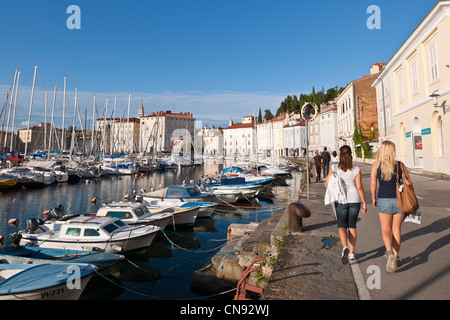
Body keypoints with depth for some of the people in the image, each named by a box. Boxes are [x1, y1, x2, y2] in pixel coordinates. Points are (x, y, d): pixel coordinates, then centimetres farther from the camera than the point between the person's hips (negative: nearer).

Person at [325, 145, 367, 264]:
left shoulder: (335, 168, -7)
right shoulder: (356, 169, -5)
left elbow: (328, 181, -2)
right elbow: (360, 187, -7)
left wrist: (327, 177, 20)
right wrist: (364, 203, -1)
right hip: (354, 200, 1)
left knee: (341, 226, 7)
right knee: (352, 226, 14)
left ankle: (345, 247, -18)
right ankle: (351, 253, 21)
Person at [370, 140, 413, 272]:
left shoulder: (376, 165, -5)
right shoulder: (400, 165, -1)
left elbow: (373, 184, -8)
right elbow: (409, 183, 1)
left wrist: (374, 198, 6)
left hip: (384, 200, -1)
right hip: (399, 199, 2)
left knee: (386, 230, 9)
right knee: (396, 229, 14)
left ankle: (389, 252, -14)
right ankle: (396, 257, 21)